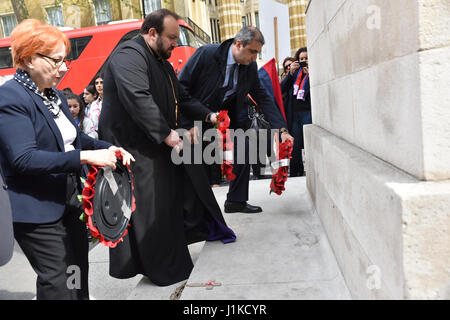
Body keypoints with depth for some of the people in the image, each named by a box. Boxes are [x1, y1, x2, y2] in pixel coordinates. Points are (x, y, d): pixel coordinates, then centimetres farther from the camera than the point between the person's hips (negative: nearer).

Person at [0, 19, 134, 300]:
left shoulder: (56, 95, 9)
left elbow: (74, 137, 17)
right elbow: (24, 159, -26)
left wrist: (108, 148, -2)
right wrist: (85, 157, -30)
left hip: (70, 201, 8)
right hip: (36, 210, -8)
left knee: (79, 271, 18)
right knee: (57, 282, 0)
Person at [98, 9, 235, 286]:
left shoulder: (162, 62, 19)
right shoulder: (129, 55, -15)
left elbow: (182, 99, 23)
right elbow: (138, 98, -29)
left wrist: (207, 116, 9)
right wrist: (166, 133, -30)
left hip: (161, 145, 10)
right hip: (134, 148, -10)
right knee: (151, 209, -2)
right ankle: (163, 270, 12)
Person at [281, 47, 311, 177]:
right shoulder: (295, 72, 16)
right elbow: (282, 89, 8)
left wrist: (309, 74, -15)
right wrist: (290, 73, -2)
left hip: (307, 111, -4)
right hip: (294, 112, 4)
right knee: (294, 146, 5)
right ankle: (294, 173, 13)